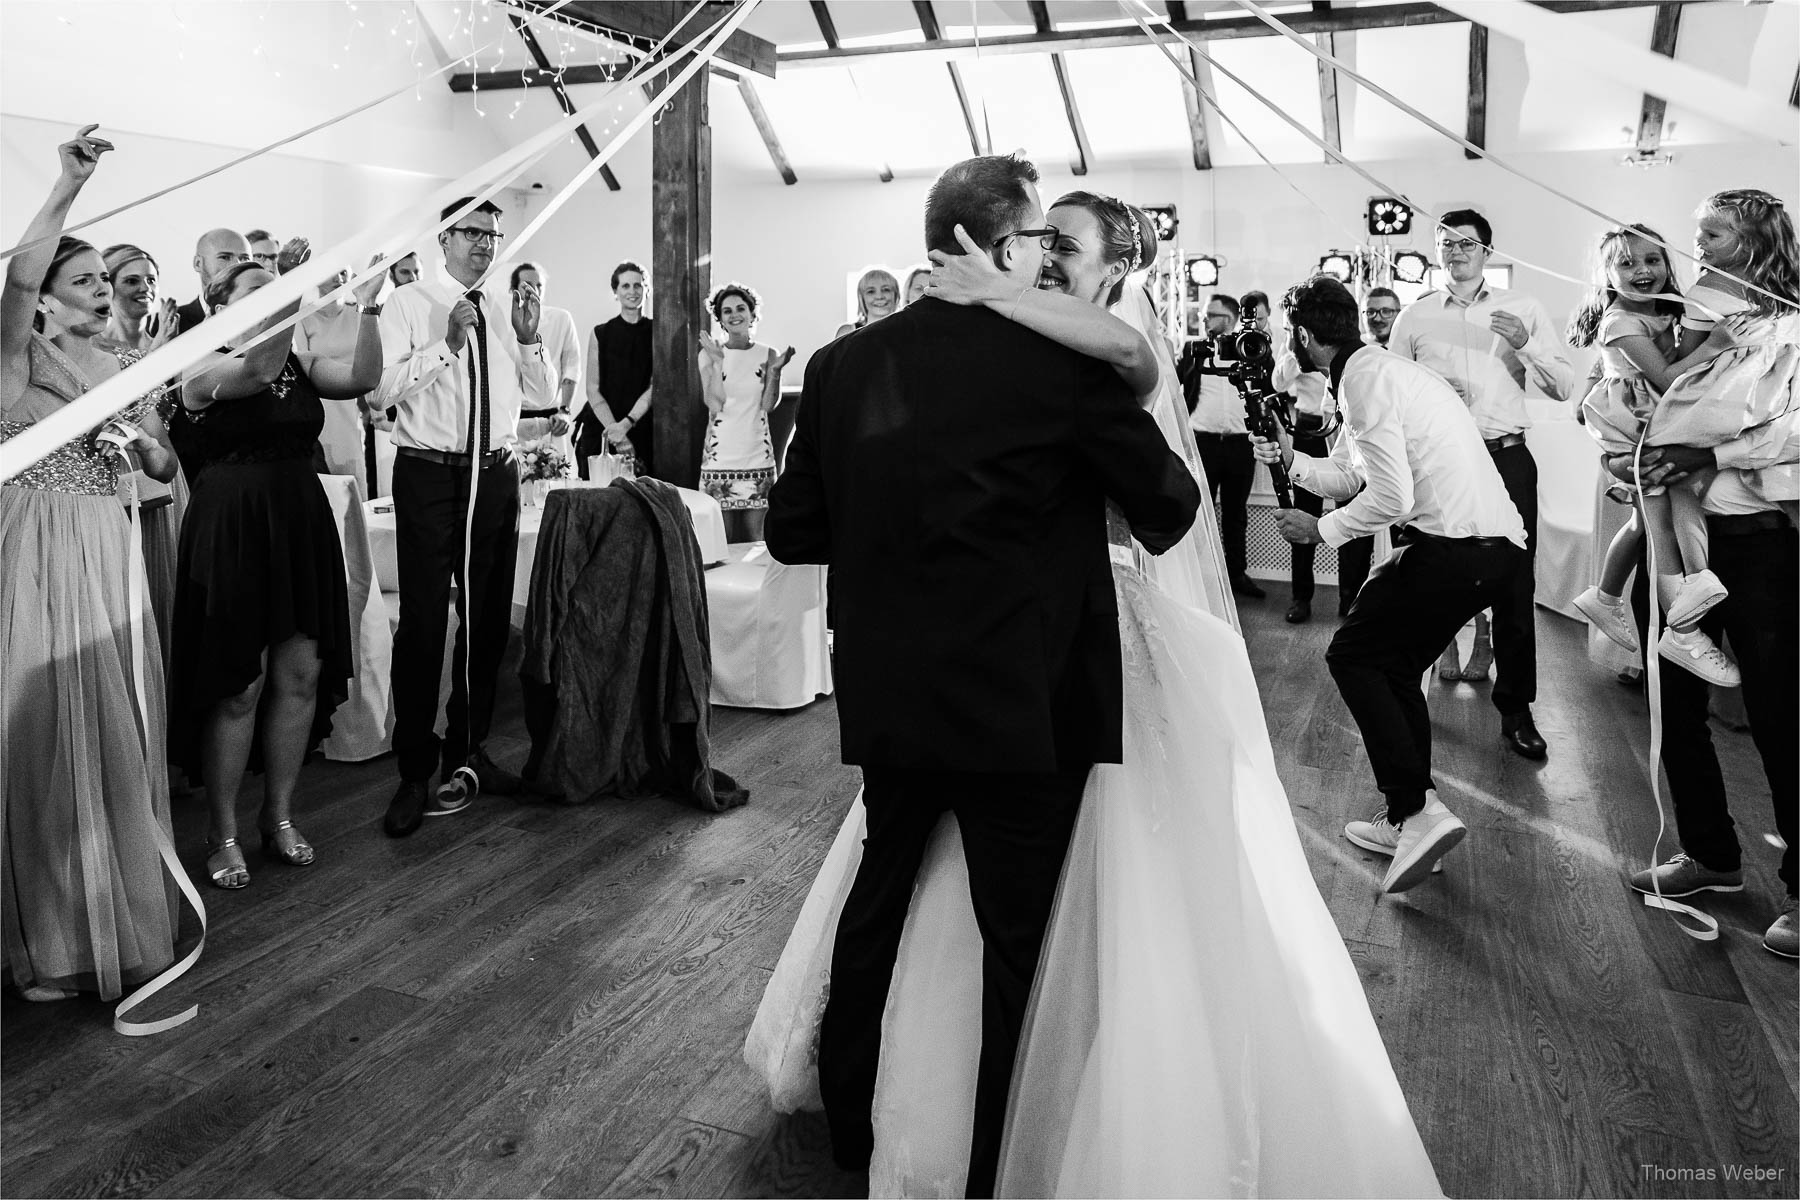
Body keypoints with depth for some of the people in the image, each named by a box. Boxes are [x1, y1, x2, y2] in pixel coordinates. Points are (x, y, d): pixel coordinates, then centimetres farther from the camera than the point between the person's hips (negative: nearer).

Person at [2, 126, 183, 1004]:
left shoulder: (130, 367, 13)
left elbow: (165, 470, 14)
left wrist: (141, 443, -7)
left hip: (106, 554, 4)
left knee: (116, 729, 6)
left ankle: (122, 915, 19)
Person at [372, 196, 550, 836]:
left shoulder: (508, 305, 10)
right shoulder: (406, 304, -2)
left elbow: (541, 388, 10)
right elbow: (384, 388, -13)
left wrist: (527, 338, -6)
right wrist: (447, 343, -21)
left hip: (496, 472, 5)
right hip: (428, 473, -5)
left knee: (489, 617, 11)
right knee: (423, 622, -5)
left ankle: (467, 750, 27)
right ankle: (415, 773, 5)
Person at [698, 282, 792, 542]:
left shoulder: (768, 354, 5)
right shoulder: (709, 354, 2)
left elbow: (769, 404, -2)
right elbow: (715, 404, -8)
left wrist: (775, 370, -15)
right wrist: (718, 362, -14)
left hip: (758, 454, 1)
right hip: (720, 455, -1)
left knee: (757, 538, 4)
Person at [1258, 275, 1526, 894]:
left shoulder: (1366, 379, -13)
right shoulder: (1383, 368, 19)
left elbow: (1390, 498, -19)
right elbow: (1347, 476, 23)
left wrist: (1320, 529, -7)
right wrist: (1292, 458, 11)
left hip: (1457, 545, -10)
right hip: (1497, 544, 10)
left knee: (1353, 654, -1)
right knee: (1392, 665, 17)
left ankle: (1416, 808, -6)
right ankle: (1410, 818, 23)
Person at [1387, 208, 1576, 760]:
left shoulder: (1523, 310, 9)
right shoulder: (1415, 316, 9)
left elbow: (1564, 388, 4)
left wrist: (1526, 345, -12)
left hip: (1508, 459, 0)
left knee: (1515, 585, 1)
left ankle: (1515, 709, 11)